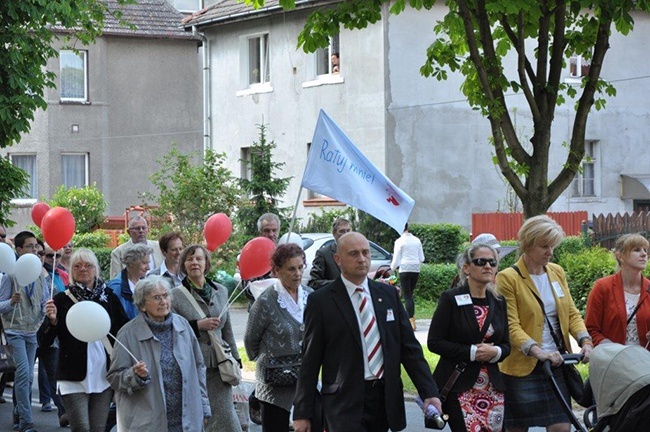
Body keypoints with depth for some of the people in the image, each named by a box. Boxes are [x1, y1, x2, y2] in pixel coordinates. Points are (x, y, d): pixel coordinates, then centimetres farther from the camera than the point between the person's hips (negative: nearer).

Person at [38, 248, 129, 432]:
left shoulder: (109, 297, 6)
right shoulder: (62, 299, 0)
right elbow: (44, 341, -3)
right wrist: (52, 320, -21)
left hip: (104, 376, 3)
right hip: (74, 378, -3)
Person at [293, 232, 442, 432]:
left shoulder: (389, 294, 10)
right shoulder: (321, 301, -2)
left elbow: (409, 347, 10)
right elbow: (310, 361, -2)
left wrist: (429, 392, 0)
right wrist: (303, 413, -4)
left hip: (385, 398, 5)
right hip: (345, 402, -5)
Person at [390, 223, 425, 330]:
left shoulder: (399, 241, -8)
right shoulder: (416, 240, 6)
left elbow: (396, 259, -5)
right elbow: (421, 258, 8)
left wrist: (392, 268, 15)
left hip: (405, 269, -5)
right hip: (416, 269, 5)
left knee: (407, 296, -1)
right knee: (410, 294, 17)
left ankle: (411, 321, -7)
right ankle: (412, 317, 17)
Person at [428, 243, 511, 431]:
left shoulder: (498, 303, 11)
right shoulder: (451, 299, -4)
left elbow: (506, 345, 15)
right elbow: (434, 342, -8)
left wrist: (495, 352, -9)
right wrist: (471, 352, -15)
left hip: (492, 386, 5)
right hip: (457, 387, -5)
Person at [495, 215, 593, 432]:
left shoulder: (557, 272, 11)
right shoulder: (508, 278, -8)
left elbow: (571, 313, 11)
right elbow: (511, 326, -15)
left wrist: (585, 341, -8)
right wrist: (538, 351, -29)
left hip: (557, 363, 5)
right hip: (523, 366, -5)